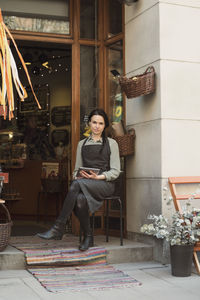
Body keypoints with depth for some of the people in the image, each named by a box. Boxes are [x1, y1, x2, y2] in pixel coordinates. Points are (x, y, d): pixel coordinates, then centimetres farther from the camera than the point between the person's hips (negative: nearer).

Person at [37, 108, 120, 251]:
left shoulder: (111, 143, 10)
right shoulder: (82, 144, 21)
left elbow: (115, 171, 2)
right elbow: (77, 169, 20)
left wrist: (98, 177, -15)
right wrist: (78, 175, -4)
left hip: (105, 183, -3)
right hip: (85, 184, 3)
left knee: (77, 184, -35)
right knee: (80, 200, -36)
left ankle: (59, 228, -33)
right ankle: (87, 236, -17)